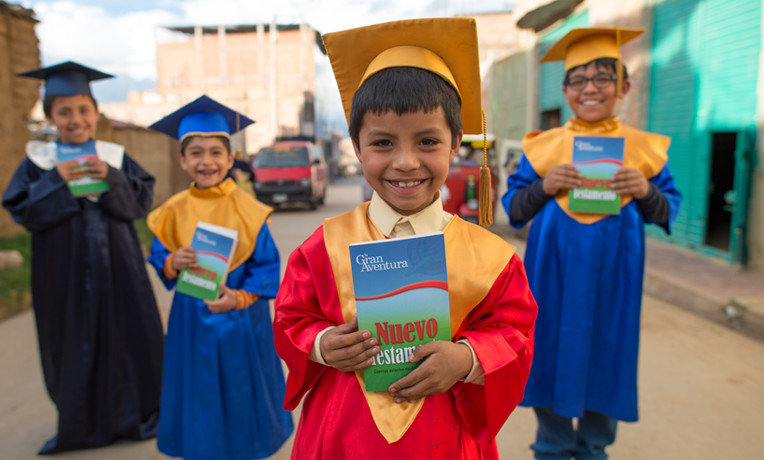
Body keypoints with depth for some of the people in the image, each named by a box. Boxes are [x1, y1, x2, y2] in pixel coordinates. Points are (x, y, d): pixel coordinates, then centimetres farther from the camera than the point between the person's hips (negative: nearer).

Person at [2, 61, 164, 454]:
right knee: (75, 343, 8)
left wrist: (111, 177, -17)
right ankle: (81, 422, 28)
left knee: (127, 335, 7)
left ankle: (136, 414, 26)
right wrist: (55, 182, -16)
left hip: (116, 265, 1)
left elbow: (141, 200, -3)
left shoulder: (114, 156, 3)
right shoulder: (38, 161, 1)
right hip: (66, 270, 0)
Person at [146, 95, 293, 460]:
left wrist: (241, 296, -21)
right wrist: (173, 263, -20)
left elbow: (267, 264, -9)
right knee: (199, 395, 13)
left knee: (241, 392, 13)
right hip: (192, 321, 2)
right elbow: (158, 258, 2)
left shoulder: (247, 208, -10)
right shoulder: (174, 210, -2)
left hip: (241, 321, -2)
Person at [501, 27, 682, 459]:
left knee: (605, 352, 9)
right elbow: (513, 208, 3)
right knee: (553, 350, 6)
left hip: (613, 272, 1)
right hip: (554, 271, 0)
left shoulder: (644, 148, 4)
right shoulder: (544, 146, 1)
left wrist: (645, 191, -13)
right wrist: (544, 186, -16)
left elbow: (669, 211, 8)